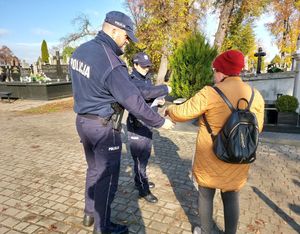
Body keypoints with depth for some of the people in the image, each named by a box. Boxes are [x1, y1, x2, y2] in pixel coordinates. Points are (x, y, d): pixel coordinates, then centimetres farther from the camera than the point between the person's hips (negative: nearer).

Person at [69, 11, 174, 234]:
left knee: (94, 169, 24)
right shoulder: (112, 64, -25)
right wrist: (160, 122, -10)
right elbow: (135, 102, -23)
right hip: (104, 127, -9)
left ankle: (90, 214, 43)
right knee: (107, 178, 8)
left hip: (83, 121, 9)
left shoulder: (80, 50, 3)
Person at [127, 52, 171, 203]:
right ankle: (143, 190, 15)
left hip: (148, 124, 8)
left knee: (145, 156, 19)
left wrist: (159, 101, -3)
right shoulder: (132, 81, -14)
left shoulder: (147, 79, 13)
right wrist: (165, 89, -22)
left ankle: (141, 181, 37)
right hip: (137, 125, -8)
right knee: (139, 158, 2)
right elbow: (144, 93, -33)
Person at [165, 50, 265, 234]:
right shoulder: (256, 96, -4)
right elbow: (257, 128, 4)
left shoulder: (210, 93, -18)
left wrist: (169, 109, 8)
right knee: (231, 198, 19)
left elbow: (182, 113, -12)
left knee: (205, 196, 17)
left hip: (210, 159, -3)